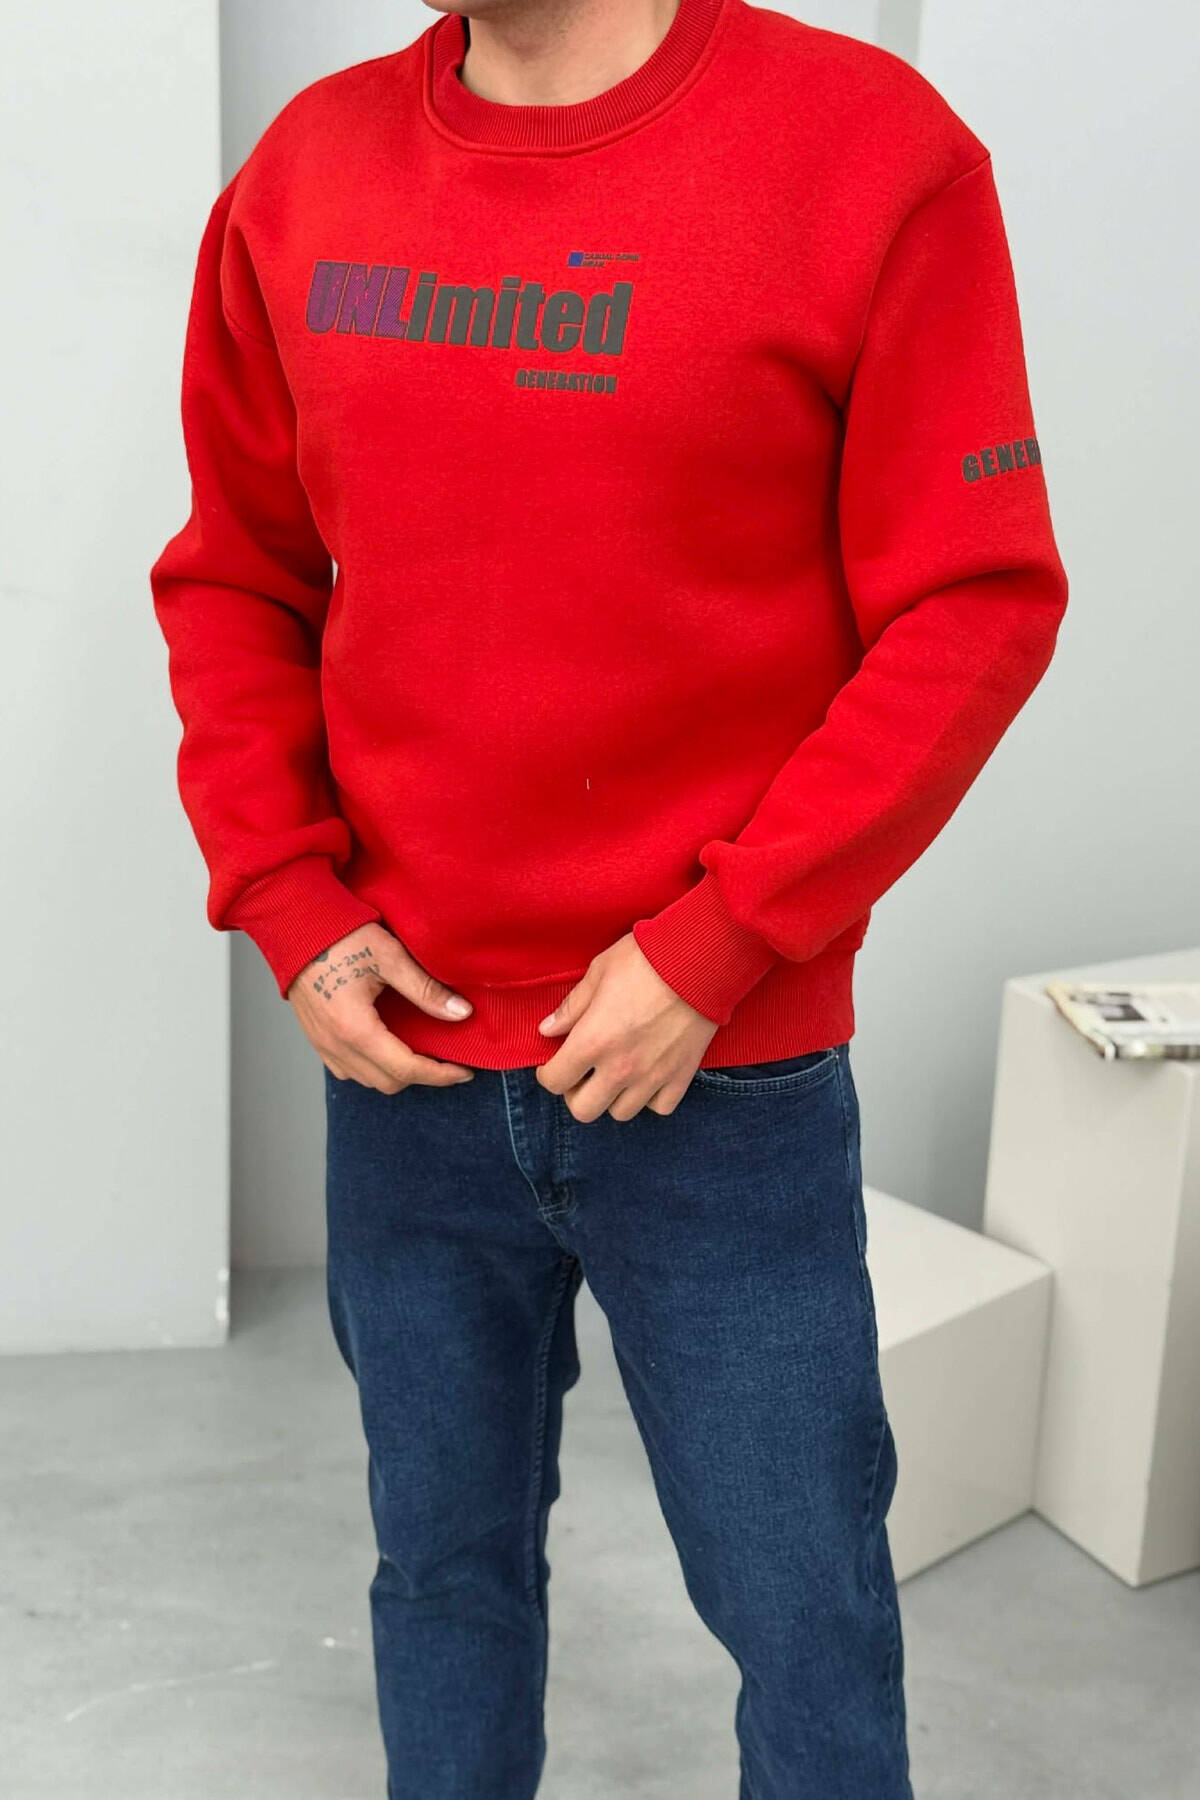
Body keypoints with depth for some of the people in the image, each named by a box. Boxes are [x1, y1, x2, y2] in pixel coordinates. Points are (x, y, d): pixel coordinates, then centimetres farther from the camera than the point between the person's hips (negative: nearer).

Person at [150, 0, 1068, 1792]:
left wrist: (712, 954, -14)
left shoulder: (869, 150, -9)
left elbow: (973, 614, -10)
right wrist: (291, 907, -1)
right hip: (400, 1053, 4)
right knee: (444, 1562, 18)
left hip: (726, 1076, -3)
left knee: (804, 1612, 10)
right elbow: (234, 582, 11)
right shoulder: (304, 177, 4)